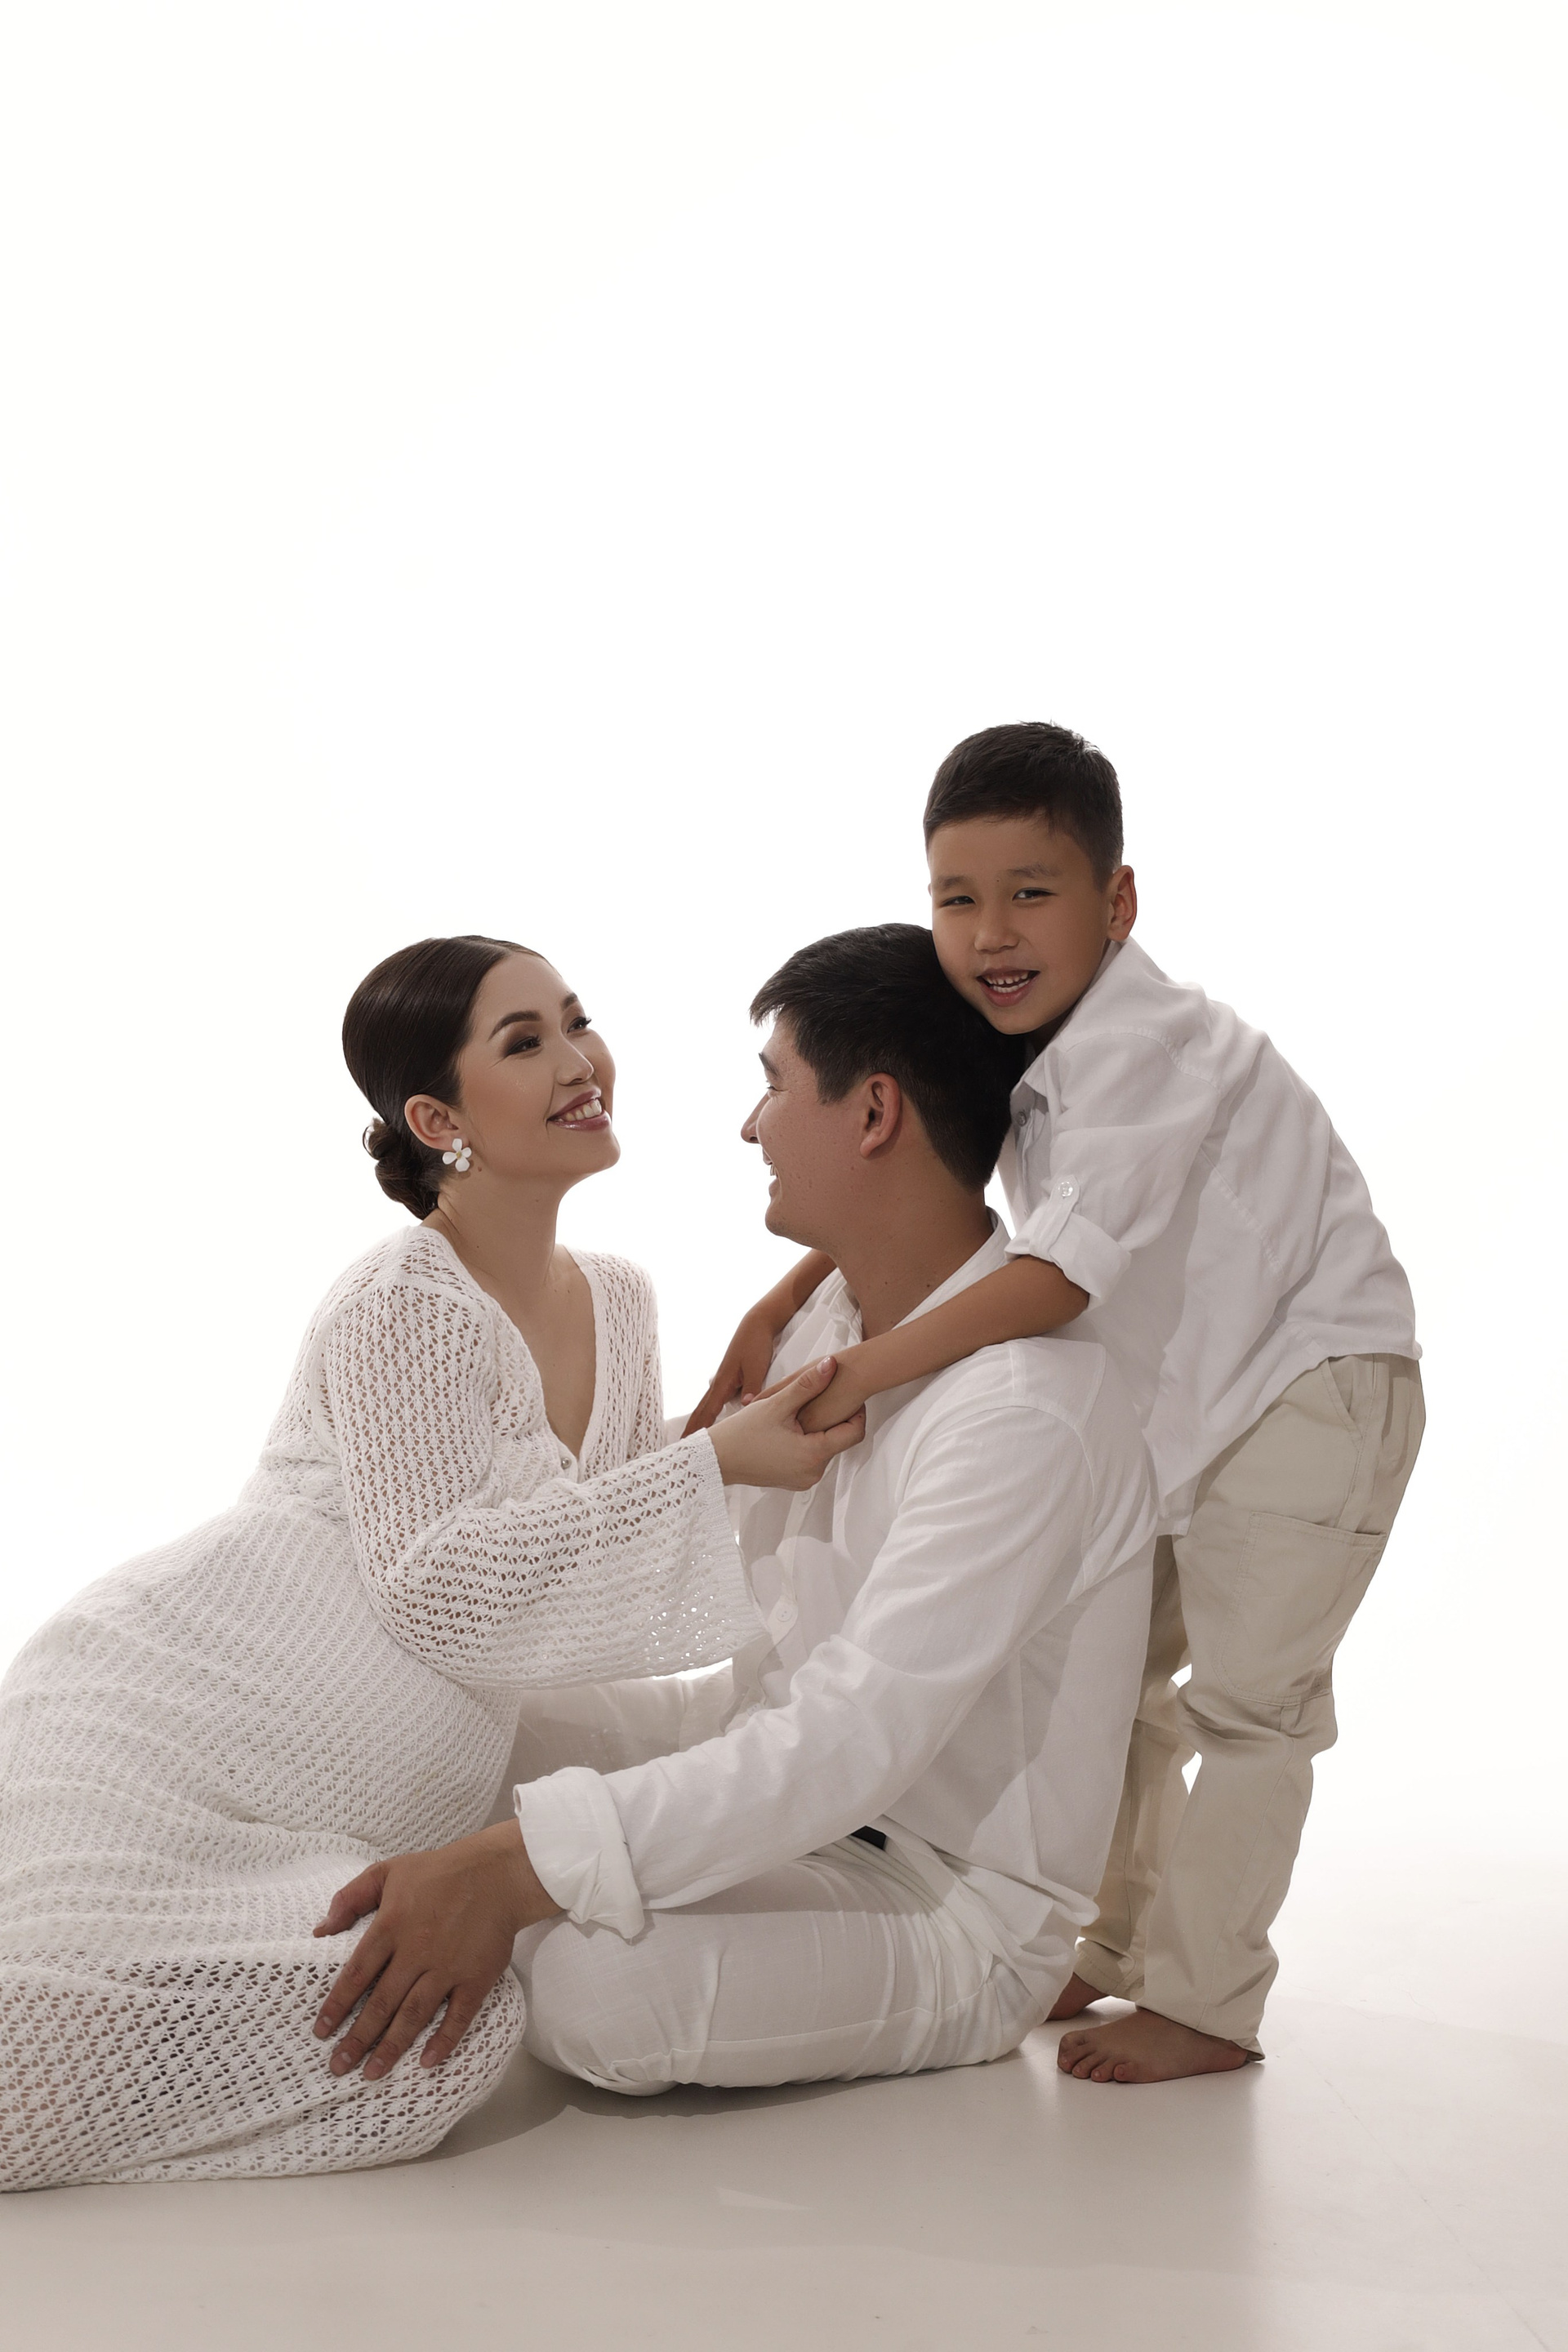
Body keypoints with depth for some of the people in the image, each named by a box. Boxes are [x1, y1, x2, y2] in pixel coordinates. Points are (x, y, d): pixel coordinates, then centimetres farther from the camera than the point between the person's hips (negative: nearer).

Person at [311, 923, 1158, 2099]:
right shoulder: (841, 1316, 4)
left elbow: (855, 1740, -35)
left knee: (591, 1979, -31)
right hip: (807, 1803, 8)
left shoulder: (1027, 1412, -28)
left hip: (953, 1913, -8)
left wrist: (519, 1867, -40)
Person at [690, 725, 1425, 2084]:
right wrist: (779, 1310, -1)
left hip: (1312, 1378, -9)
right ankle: (1112, 1946, 31)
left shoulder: (1145, 1046, -29)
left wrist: (863, 1373, -35)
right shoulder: (1001, 1050, -1)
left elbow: (1064, 1270, -36)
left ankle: (1208, 2005, 5)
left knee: (1245, 1695, -6)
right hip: (1177, 1402, 9)